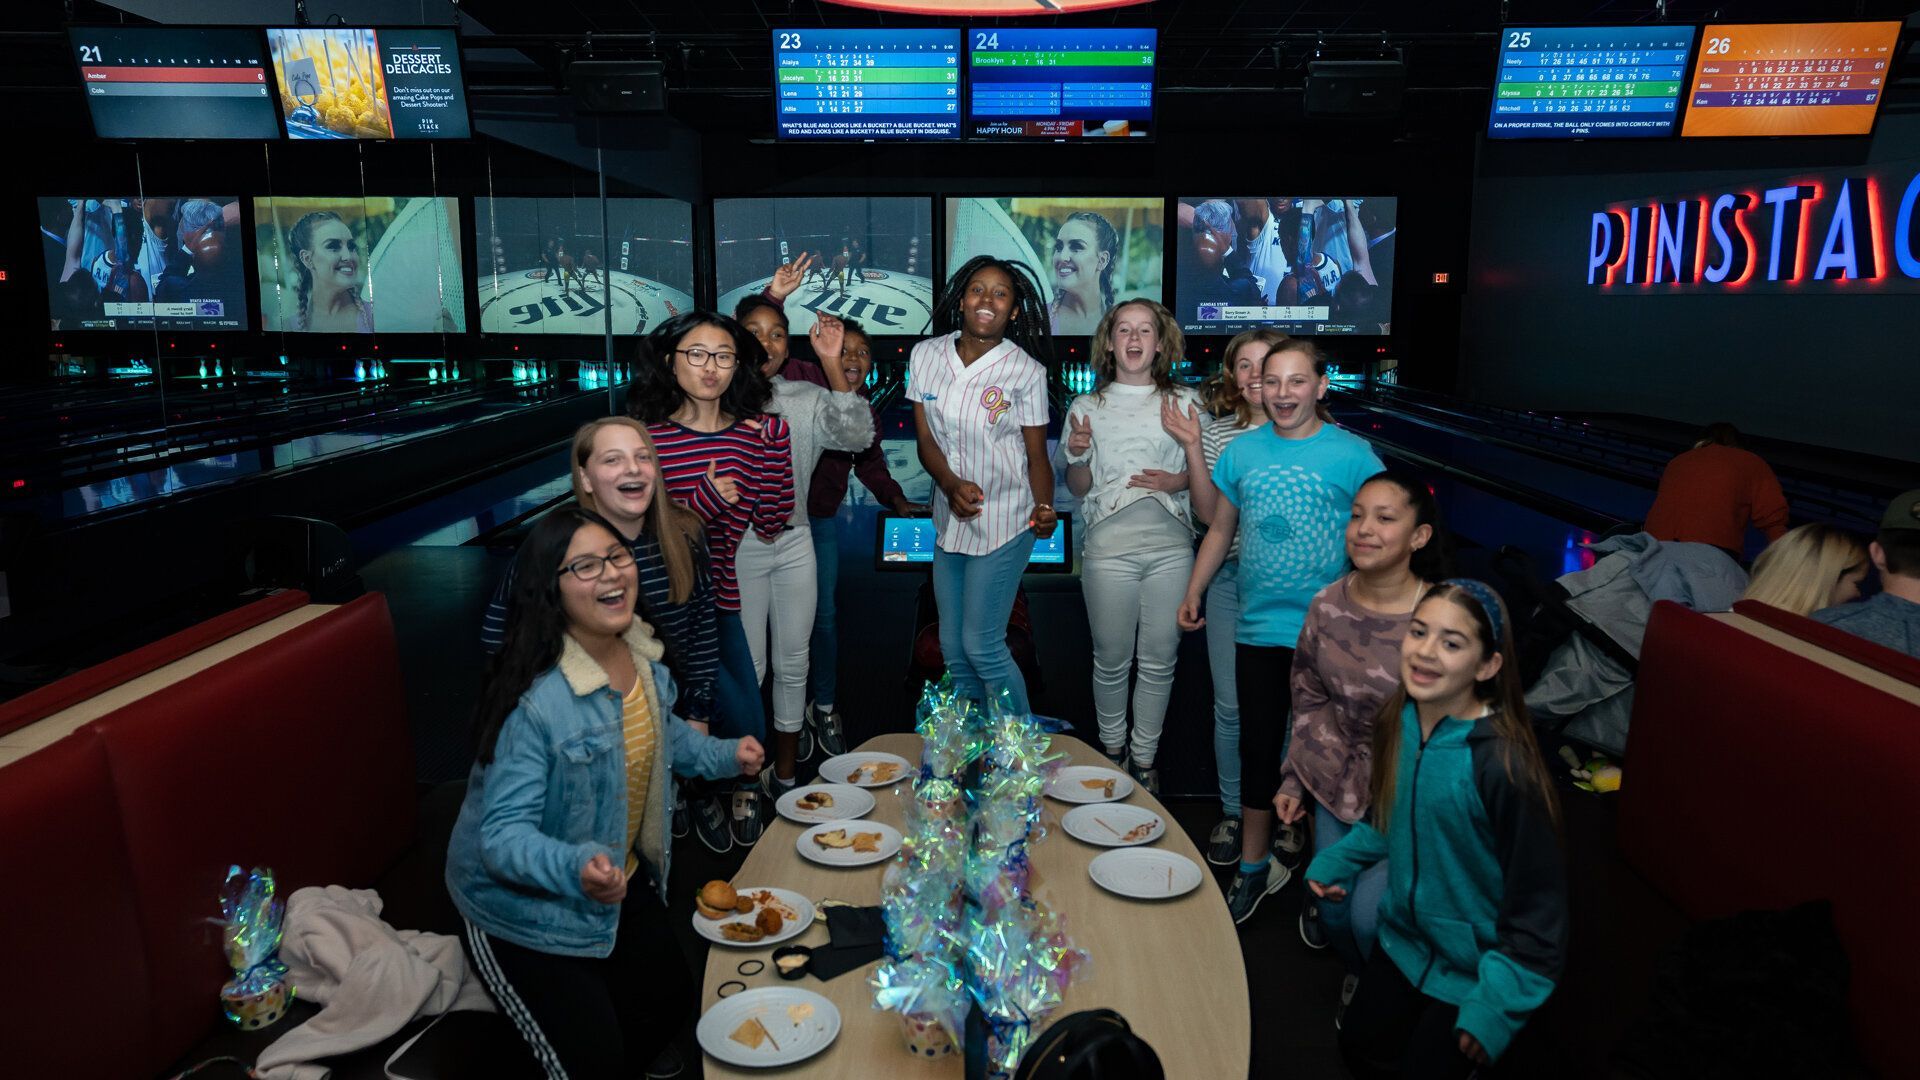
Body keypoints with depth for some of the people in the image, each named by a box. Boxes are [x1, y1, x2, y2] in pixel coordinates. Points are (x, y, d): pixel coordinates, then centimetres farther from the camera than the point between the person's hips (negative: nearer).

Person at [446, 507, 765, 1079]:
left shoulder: (640, 654, -8)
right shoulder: (533, 700, -34)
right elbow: (501, 834, -32)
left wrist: (724, 755, 0)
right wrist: (577, 869, -49)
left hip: (624, 881, 7)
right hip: (525, 913, -7)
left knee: (674, 1005, 19)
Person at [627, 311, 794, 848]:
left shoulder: (757, 433, -1)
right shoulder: (647, 436, -11)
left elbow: (771, 525, -6)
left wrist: (773, 444, -13)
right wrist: (704, 501, -24)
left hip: (719, 597, 4)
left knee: (749, 729, 10)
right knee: (741, 724, -7)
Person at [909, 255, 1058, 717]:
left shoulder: (1025, 370, -10)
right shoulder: (926, 355, 0)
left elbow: (1037, 455, -6)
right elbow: (925, 440, -1)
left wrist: (1043, 509, -25)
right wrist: (952, 485, -20)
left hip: (1003, 523, -5)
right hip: (949, 520, 5)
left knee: (982, 645, -5)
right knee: (952, 646, 13)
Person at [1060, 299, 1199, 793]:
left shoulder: (1186, 403, 7)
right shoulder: (1086, 408, 9)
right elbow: (1078, 489, 11)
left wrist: (1178, 480, -9)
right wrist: (1077, 457, -10)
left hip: (1170, 545, 1)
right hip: (1109, 546, 0)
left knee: (1159, 660, 6)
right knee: (1111, 659, 6)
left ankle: (1145, 758, 22)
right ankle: (1112, 751, 27)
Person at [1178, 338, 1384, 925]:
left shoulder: (1352, 454, -6)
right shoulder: (1241, 452, 5)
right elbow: (1221, 528, 14)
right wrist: (1193, 591, 11)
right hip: (1258, 628, 3)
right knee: (1258, 746, 12)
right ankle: (1254, 867, 28)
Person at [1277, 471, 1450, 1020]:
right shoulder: (1328, 605, -4)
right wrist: (1294, 779, 11)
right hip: (1339, 782, 5)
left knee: (1369, 914, -13)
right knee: (1332, 909, 10)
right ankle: (1358, 975, 50)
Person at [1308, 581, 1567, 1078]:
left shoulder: (1503, 766, -30)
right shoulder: (1397, 724, -10)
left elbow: (1537, 903, -22)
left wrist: (1495, 1009, -20)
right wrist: (1336, 862, 0)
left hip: (1475, 967, -6)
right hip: (1406, 939, 6)